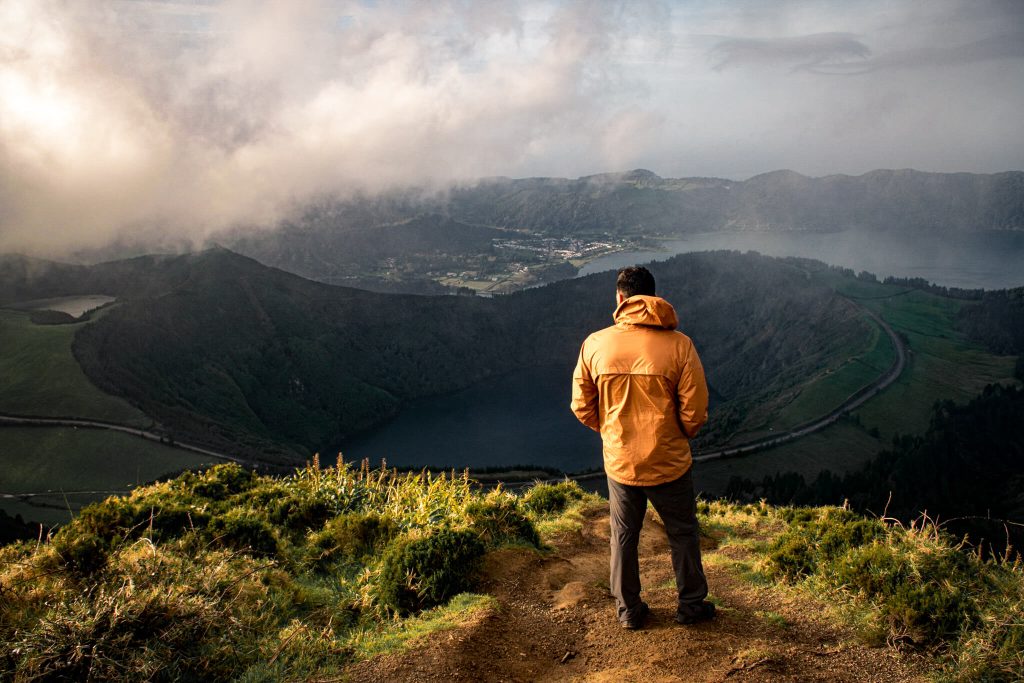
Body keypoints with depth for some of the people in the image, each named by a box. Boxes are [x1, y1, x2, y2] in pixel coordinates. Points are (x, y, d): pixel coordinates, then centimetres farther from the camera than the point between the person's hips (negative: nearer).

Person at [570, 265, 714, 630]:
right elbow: (695, 412, -13)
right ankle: (691, 604, 35)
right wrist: (680, 435, 9)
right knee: (682, 534, 21)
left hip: (619, 462, 2)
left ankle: (628, 610, 33)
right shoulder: (679, 345, -15)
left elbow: (582, 408, -3)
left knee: (624, 536, 20)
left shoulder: (595, 344, -11)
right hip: (669, 463, -1)